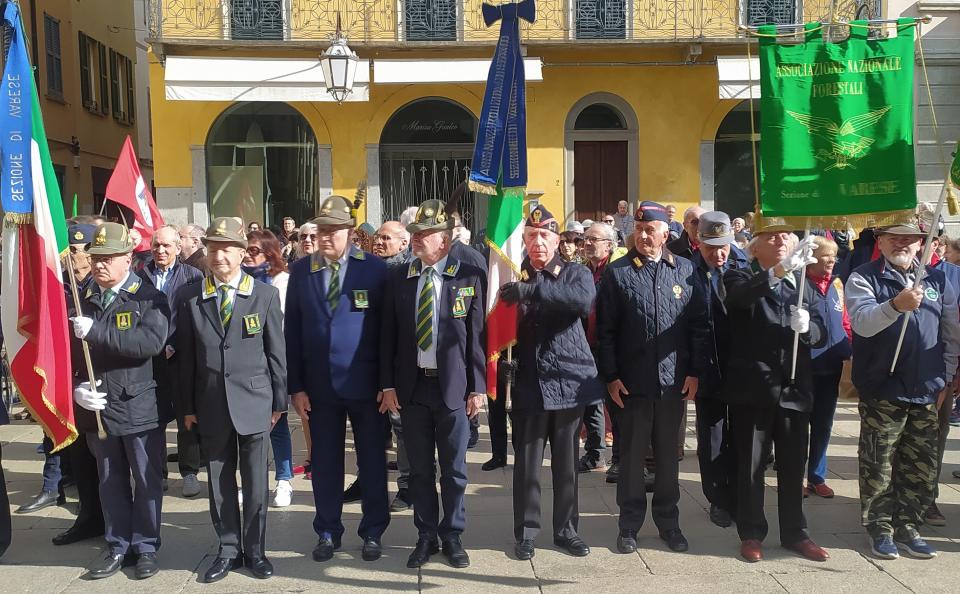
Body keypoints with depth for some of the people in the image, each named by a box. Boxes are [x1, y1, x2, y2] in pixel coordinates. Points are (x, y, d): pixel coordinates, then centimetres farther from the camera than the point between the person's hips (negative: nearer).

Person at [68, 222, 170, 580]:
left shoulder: (149, 297, -6)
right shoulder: (81, 301, 8)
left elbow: (151, 342, -23)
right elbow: (67, 352, 11)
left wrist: (96, 331, -24)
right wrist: (74, 388, -6)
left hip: (140, 407, -4)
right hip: (97, 408, 4)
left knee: (147, 481, 7)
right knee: (111, 482, 15)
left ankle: (146, 546, 21)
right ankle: (117, 546, 27)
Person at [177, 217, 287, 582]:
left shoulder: (265, 295, -2)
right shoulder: (191, 297, 2)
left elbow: (276, 353, 0)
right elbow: (186, 356, 4)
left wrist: (279, 401, 0)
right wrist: (187, 406, 3)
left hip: (253, 402, -2)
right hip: (211, 405, 2)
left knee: (256, 483, 7)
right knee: (219, 482, 11)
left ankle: (255, 550, 23)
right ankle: (229, 549, 26)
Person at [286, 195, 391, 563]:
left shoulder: (375, 269, -5)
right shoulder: (301, 271, 2)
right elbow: (293, 332, 3)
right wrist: (296, 385, -1)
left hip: (365, 384, -2)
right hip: (319, 384, 2)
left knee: (372, 460, 9)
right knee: (325, 461, 11)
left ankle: (372, 532, 24)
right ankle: (328, 532, 27)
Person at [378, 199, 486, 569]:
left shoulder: (469, 277, -3)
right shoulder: (397, 278, 4)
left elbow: (478, 335, -3)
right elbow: (388, 334, 6)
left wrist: (478, 387, -5)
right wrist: (388, 384, 0)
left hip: (454, 386, -2)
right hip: (411, 386, 2)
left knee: (454, 469, 9)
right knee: (420, 469, 11)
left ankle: (452, 536, 25)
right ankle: (426, 536, 25)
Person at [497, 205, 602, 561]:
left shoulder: (575, 274, 1)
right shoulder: (513, 278, 5)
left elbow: (584, 301, -22)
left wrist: (531, 290, -31)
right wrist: (505, 363, -15)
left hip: (569, 380, 0)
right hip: (529, 383, 0)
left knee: (566, 463, 11)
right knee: (527, 463, 5)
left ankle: (566, 529, 25)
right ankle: (526, 532, 19)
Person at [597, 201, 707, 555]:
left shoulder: (685, 271, 4)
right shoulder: (617, 273, -1)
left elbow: (698, 324, 6)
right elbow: (605, 330, -2)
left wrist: (695, 372, 1)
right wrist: (610, 376, -7)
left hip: (674, 380, 2)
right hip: (632, 381, -2)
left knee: (668, 454, 13)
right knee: (632, 455, 8)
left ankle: (668, 521, 27)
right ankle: (630, 524, 20)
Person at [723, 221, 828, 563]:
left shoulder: (801, 283, 15)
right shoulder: (740, 278, 1)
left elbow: (819, 333, 8)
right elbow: (740, 295, -25)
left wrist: (806, 326, -15)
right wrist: (780, 270, -40)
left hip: (794, 388, 4)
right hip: (752, 388, -4)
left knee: (793, 467, 11)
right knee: (750, 467, 5)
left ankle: (794, 533, 24)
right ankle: (751, 534, 17)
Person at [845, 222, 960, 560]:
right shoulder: (863, 278, -4)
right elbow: (862, 323, -21)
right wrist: (896, 305, -38)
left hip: (927, 392, 4)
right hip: (882, 391, -4)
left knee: (921, 468, 9)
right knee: (878, 467, 2)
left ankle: (907, 527, 22)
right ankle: (881, 529, 15)